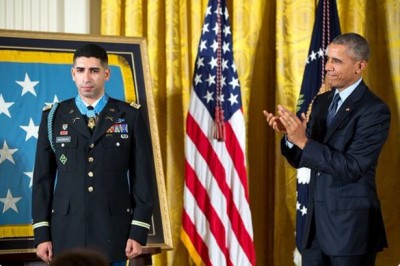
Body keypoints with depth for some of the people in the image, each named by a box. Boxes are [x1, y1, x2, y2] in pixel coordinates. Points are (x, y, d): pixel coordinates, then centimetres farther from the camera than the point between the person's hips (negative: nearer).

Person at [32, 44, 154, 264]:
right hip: (67, 234, 1)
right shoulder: (54, 117, 7)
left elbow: (142, 177, 2)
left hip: (113, 233, -1)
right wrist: (41, 234, 0)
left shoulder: (131, 117, 3)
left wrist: (139, 232, -4)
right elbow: (43, 178, 6)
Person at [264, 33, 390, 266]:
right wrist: (290, 134, -10)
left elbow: (352, 168, -20)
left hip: (351, 225, -7)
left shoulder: (375, 111, -13)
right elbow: (300, 160, 12)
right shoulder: (322, 101, 10)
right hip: (316, 220, 7)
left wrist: (303, 141, -25)